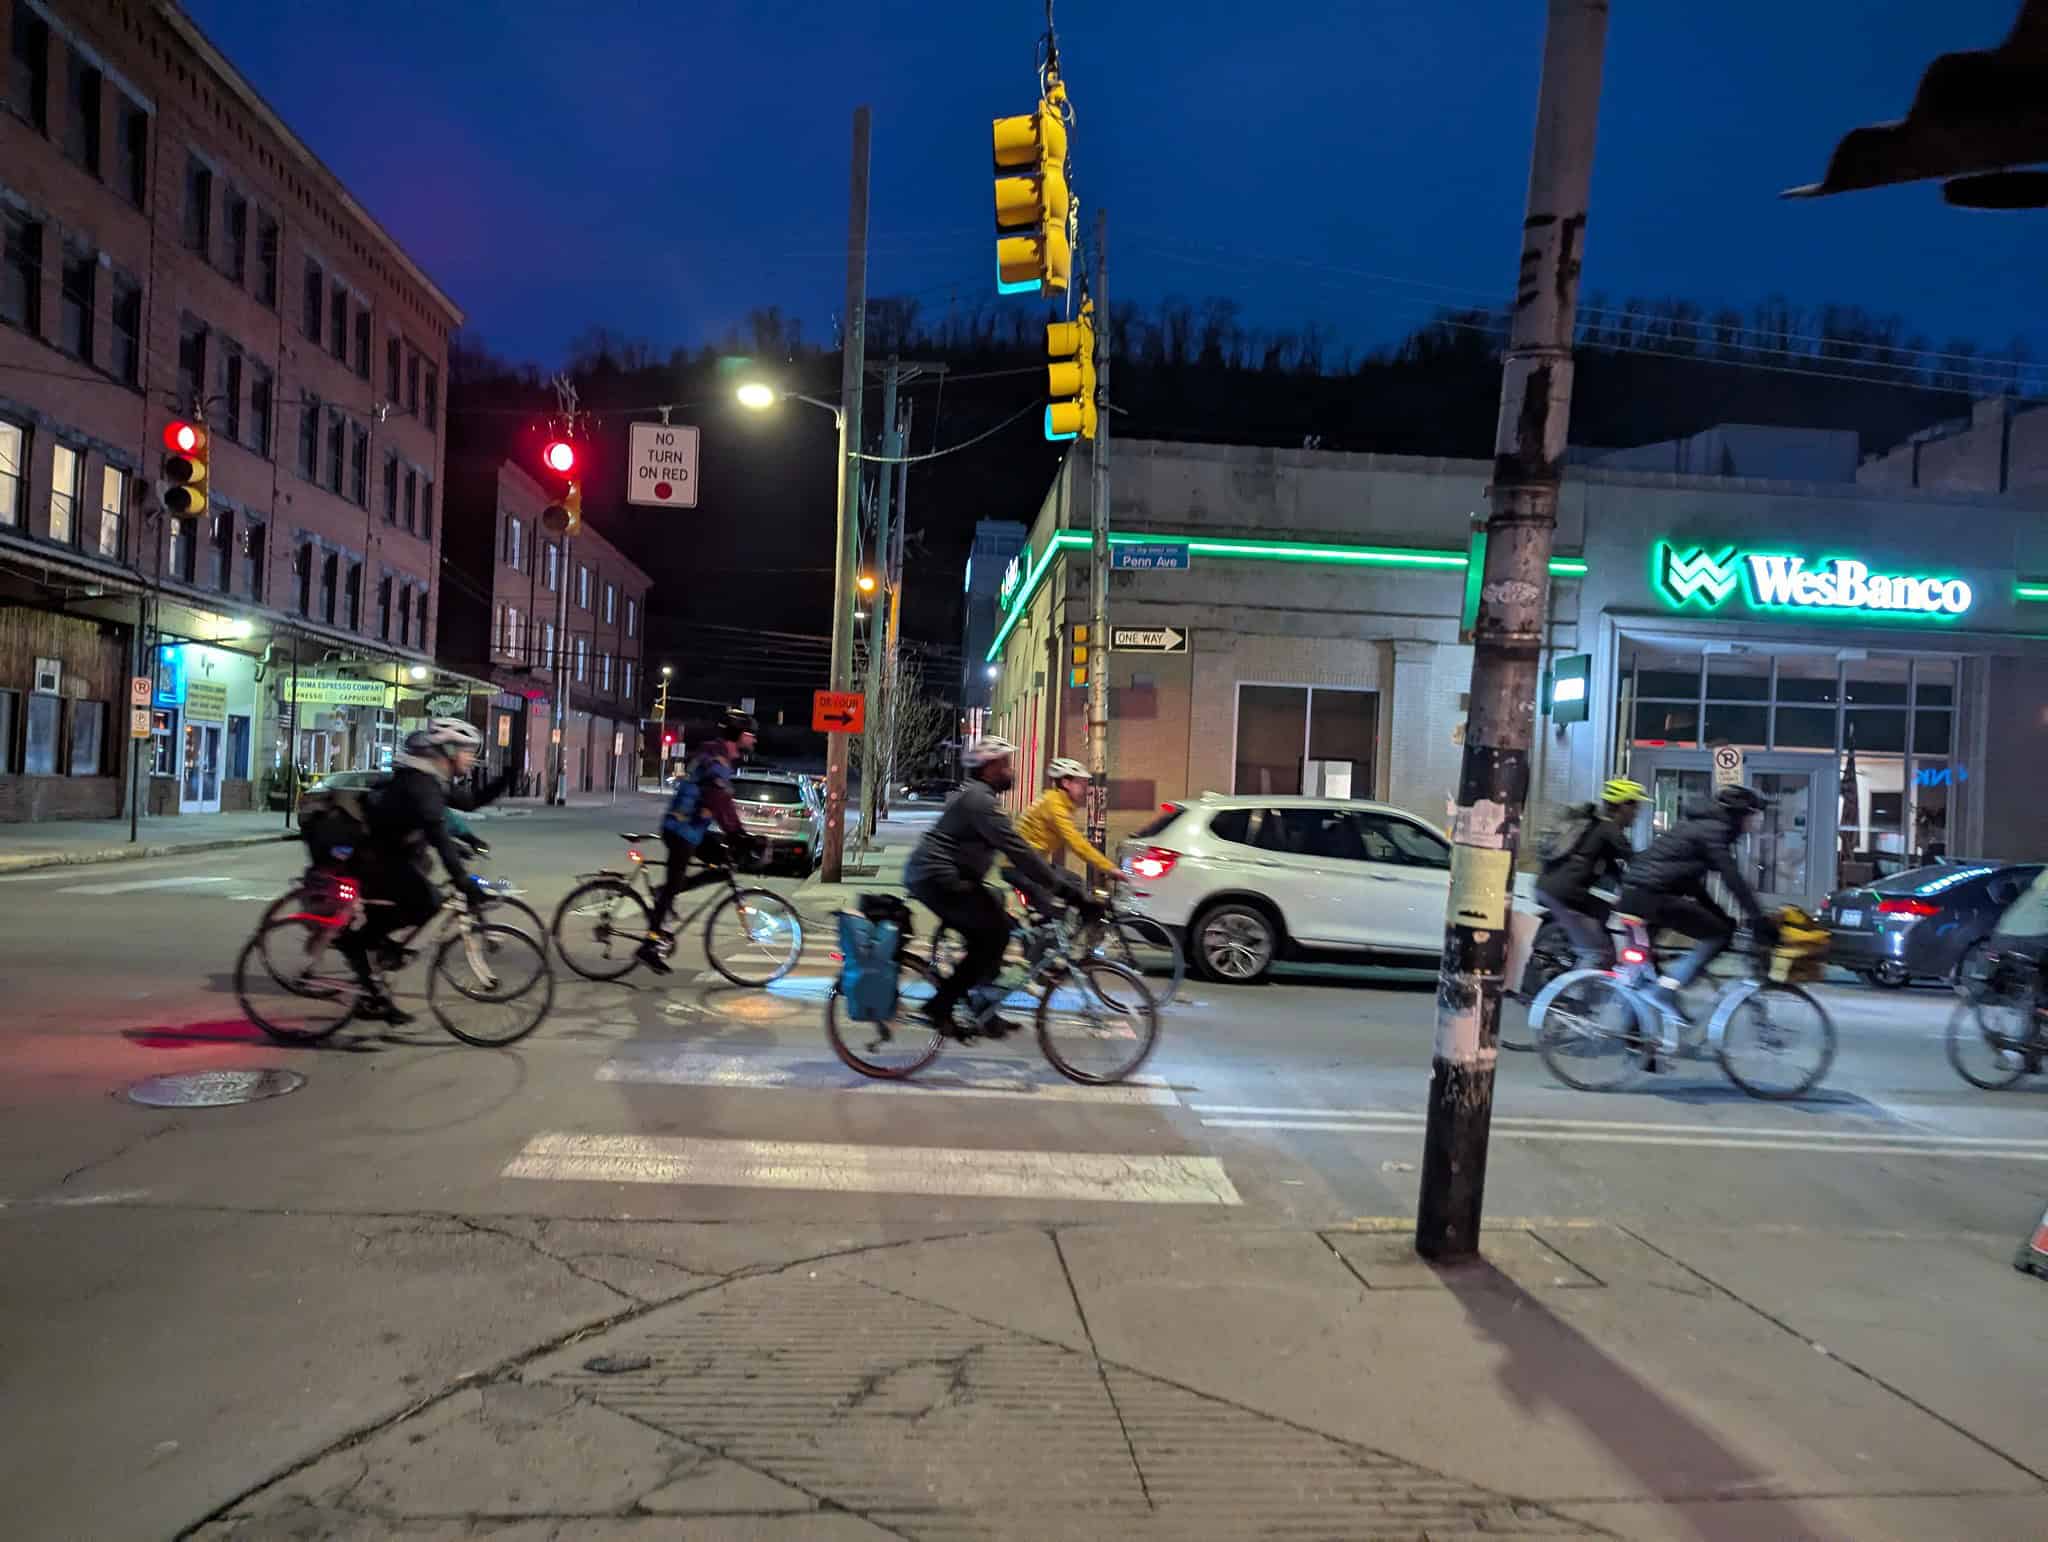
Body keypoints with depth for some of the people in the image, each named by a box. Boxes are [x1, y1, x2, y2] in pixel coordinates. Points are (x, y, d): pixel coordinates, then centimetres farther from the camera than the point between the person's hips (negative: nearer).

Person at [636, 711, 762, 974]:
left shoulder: (721, 757, 13)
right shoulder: (716, 759, -19)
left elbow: (723, 801, 19)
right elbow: (719, 801, -29)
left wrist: (737, 832, 16)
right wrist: (736, 834, -30)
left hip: (692, 827, 9)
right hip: (682, 828, -9)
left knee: (724, 865, 6)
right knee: (673, 883, -6)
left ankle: (666, 895, 10)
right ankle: (651, 945, 0)